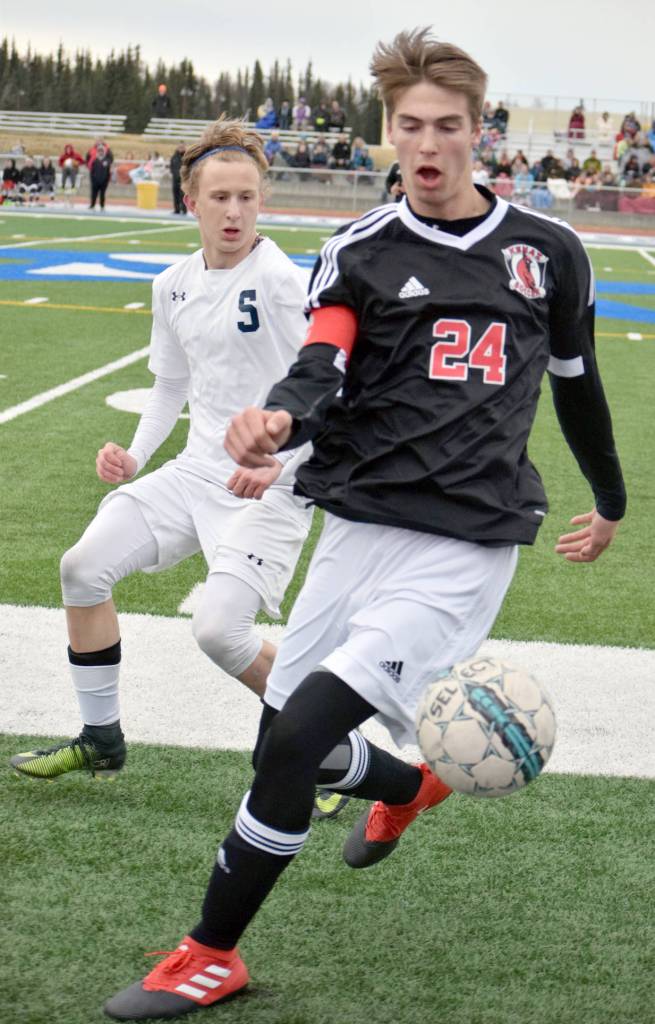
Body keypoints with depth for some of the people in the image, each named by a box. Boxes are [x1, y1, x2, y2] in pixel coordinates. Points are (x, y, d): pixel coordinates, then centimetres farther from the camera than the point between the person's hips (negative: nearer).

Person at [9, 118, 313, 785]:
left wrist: (278, 465, -28)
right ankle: (101, 740, 18)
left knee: (219, 628, -20)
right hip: (196, 472, 7)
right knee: (84, 565, 1)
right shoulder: (174, 286, 7)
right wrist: (134, 456, 7)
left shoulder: (282, 282, -15)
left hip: (272, 488, -7)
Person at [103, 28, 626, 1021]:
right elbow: (321, 369, -11)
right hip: (359, 528, 3)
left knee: (296, 733, -16)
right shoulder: (360, 252, 4)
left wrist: (612, 499, 33)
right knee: (288, 745, 11)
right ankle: (409, 784, 47)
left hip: (465, 548, -3)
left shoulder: (549, 253, 6)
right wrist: (279, 420, -35)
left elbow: (576, 381, 21)